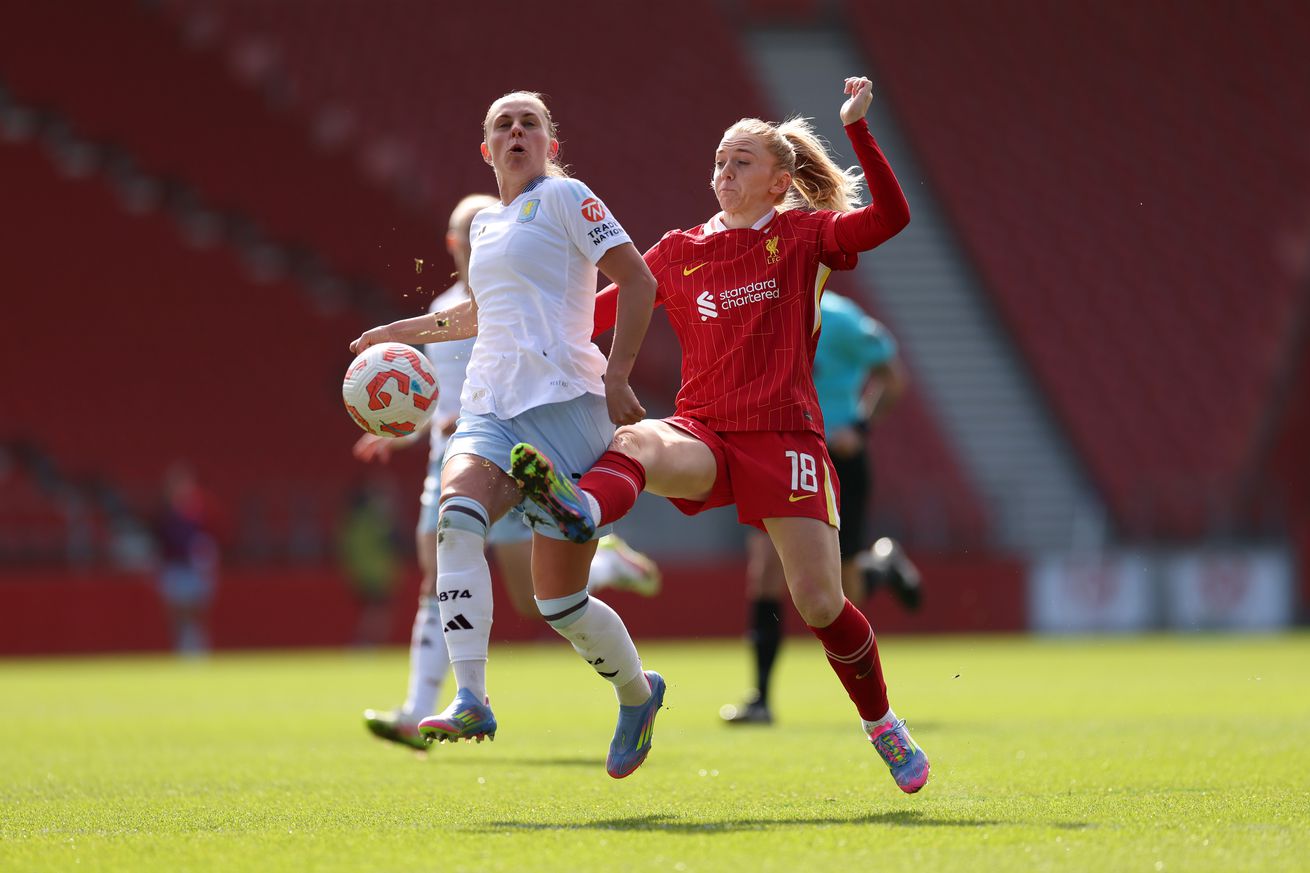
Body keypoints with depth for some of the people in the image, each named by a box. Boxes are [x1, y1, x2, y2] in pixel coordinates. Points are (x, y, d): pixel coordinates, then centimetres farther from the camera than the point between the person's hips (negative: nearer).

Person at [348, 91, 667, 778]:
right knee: (456, 513, -29)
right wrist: (402, 331, 44)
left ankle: (638, 692, 26)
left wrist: (616, 377, -13)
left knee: (559, 601, -5)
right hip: (490, 411, 6)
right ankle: (470, 701, -35)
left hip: (563, 405, -6)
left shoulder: (564, 198, 2)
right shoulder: (485, 224, 23)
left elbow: (637, 279, -4)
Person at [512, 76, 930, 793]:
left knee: (820, 603, -8)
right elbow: (598, 311, 22)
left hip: (784, 436, -2)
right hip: (704, 433, 2)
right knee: (635, 445, -34)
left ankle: (883, 726, 15)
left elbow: (890, 217, -8)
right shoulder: (678, 252, 16)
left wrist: (857, 130, -15)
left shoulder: (803, 234, 8)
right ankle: (581, 509, -70)